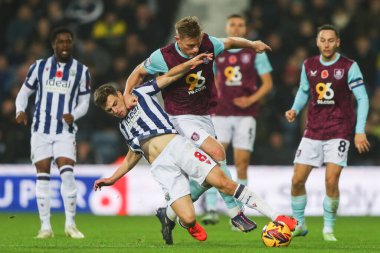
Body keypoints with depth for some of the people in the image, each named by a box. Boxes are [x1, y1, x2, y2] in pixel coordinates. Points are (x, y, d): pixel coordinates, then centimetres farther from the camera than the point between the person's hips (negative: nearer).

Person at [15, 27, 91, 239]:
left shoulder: (81, 71, 5)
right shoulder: (39, 67, 6)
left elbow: (84, 102, 7)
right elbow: (24, 92, 12)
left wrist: (74, 115, -14)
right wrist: (20, 110, -8)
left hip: (65, 132, -1)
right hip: (41, 130, 1)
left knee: (67, 173, -15)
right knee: (43, 176, -1)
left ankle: (70, 223, -4)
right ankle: (46, 227, 3)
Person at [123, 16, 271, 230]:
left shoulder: (208, 44, -8)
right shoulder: (163, 57, -18)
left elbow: (229, 42, 15)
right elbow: (139, 72, 0)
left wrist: (252, 44, 12)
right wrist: (128, 95, -12)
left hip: (204, 115, 6)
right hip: (182, 118, -6)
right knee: (217, 151, -26)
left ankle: (169, 212, 21)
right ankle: (235, 212, -20)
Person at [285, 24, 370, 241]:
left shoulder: (349, 67, -8)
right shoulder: (309, 65, 5)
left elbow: (362, 98, -7)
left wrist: (360, 131, -14)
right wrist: (295, 110, -1)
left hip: (339, 132, -4)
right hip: (313, 131, 4)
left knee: (331, 181, -15)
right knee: (297, 180, -1)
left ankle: (329, 229, 3)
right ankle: (299, 224, 20)